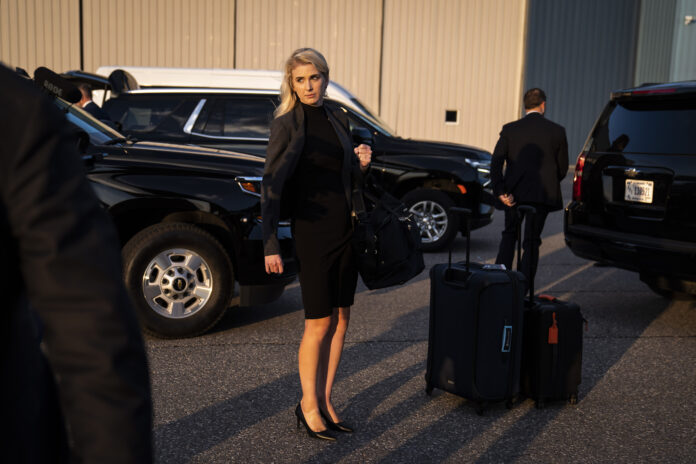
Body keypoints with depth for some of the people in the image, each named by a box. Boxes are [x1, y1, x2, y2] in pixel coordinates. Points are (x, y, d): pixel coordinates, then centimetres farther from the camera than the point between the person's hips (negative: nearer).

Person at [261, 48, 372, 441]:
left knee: (341, 319, 10)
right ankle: (308, 405, 19)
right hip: (313, 230, -6)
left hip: (347, 228, 6)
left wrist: (362, 162, 0)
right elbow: (272, 186, -12)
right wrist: (271, 244, -19)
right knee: (319, 324, 0)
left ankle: (325, 400, 24)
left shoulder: (337, 117, 11)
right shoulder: (286, 124, -8)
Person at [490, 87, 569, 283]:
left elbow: (496, 163, -9)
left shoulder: (509, 129, 0)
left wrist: (500, 192, -11)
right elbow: (563, 167, 5)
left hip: (514, 193, 1)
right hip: (543, 194, -1)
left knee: (509, 234, 21)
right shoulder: (557, 131, 0)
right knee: (532, 241, 6)